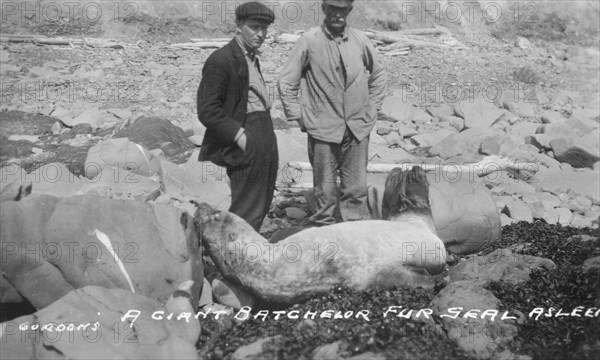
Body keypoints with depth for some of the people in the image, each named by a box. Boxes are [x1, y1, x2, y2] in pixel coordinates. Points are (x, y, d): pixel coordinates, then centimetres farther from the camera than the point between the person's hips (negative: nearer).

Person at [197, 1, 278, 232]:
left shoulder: (251, 57, 17)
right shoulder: (221, 60, -12)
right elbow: (207, 111, -16)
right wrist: (240, 135, -19)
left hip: (266, 139, 10)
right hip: (247, 143, -9)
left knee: (261, 206, 16)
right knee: (248, 212, -5)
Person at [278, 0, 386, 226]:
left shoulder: (359, 40, 3)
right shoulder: (309, 41, -6)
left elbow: (378, 73, 19)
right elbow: (286, 82, 0)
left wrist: (373, 107, 12)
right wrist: (299, 116, -2)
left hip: (358, 129, 3)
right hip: (323, 131, -2)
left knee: (357, 190, 7)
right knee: (325, 191, 4)